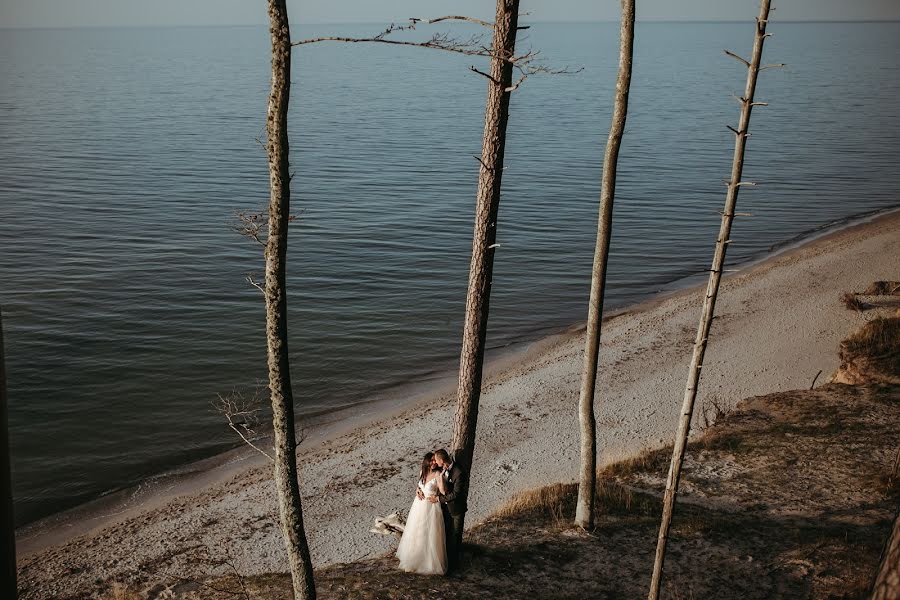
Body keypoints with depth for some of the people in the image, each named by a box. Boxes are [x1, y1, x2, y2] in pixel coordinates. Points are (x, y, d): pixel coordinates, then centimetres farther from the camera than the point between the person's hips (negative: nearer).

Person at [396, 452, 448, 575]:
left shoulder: (437, 474, -18)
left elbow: (443, 491, -28)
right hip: (419, 505, 7)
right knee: (416, 533, 18)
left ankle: (431, 562, 17)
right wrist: (417, 489, 0)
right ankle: (416, 557, 37)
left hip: (431, 507, -6)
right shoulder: (422, 472, 1)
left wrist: (441, 476, -35)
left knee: (429, 535, 2)